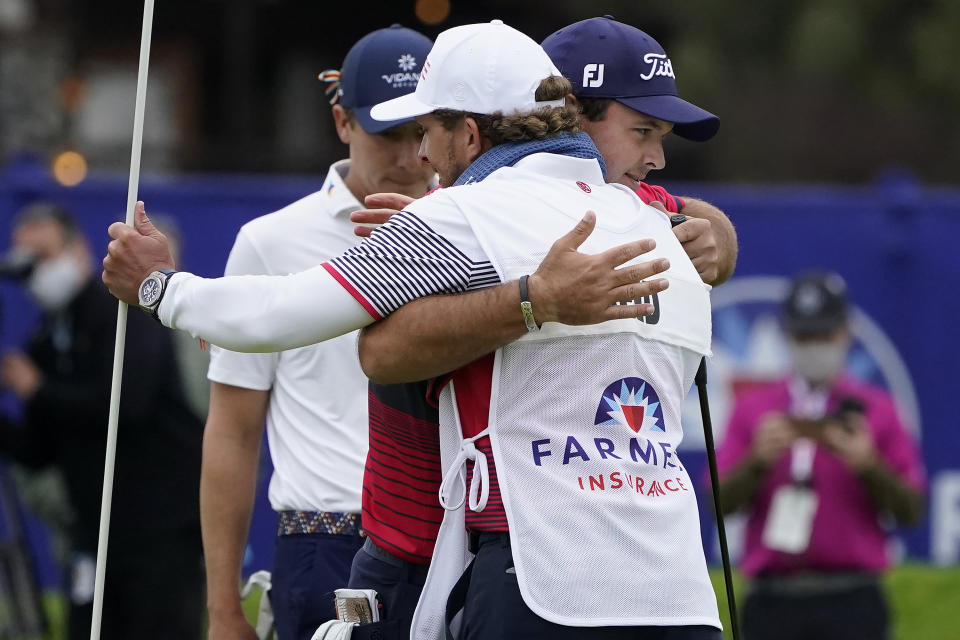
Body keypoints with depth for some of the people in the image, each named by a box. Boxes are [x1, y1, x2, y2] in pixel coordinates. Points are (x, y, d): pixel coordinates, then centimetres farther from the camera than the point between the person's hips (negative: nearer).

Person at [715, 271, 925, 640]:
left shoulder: (876, 411, 9)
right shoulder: (752, 411, 13)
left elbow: (910, 510, 5)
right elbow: (720, 503, 4)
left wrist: (869, 465, -13)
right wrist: (758, 460, -13)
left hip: (851, 608, -2)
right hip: (773, 605, 2)